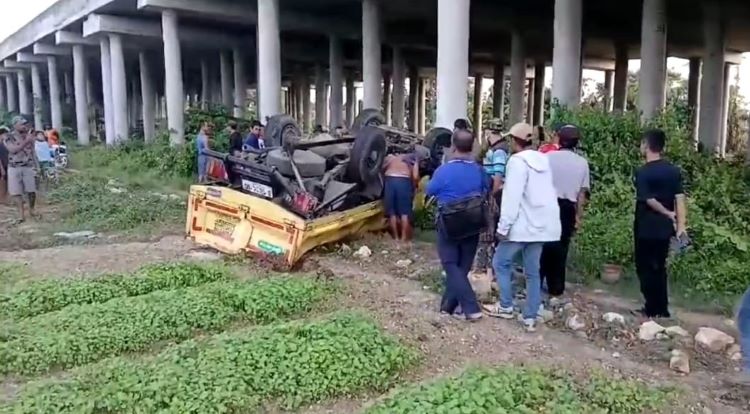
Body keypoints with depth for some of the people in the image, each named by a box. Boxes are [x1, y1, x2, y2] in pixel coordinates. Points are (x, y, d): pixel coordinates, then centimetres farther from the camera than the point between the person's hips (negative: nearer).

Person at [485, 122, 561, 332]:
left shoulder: (517, 161, -12)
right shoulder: (543, 160, 13)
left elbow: (512, 197, -19)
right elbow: (546, 192, 15)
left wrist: (503, 226, -17)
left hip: (524, 223, -8)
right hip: (542, 223, 8)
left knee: (500, 262, 8)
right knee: (533, 271, 9)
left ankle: (506, 307, 13)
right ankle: (531, 317, 10)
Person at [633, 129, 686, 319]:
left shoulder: (643, 172, -13)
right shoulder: (674, 171, 3)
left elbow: (649, 200, -19)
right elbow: (680, 198, -3)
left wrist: (668, 213, -5)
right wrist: (681, 224, -6)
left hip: (646, 228, -6)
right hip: (665, 227, 6)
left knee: (645, 268, 6)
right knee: (659, 268, 15)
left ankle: (652, 310, 9)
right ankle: (662, 310, 20)